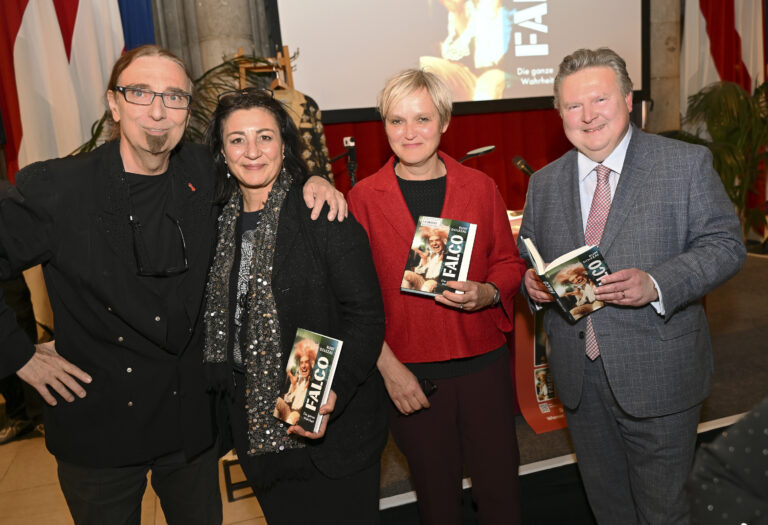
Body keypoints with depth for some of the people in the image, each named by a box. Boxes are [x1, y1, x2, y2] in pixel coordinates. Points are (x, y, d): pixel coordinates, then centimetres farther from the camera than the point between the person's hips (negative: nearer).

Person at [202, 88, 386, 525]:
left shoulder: (324, 215, -14)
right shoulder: (218, 221, 3)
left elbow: (366, 316, -16)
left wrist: (333, 393, -27)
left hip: (334, 426, -5)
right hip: (256, 429, 5)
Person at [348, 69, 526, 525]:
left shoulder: (480, 187, 1)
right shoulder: (363, 197, -3)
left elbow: (509, 261, 9)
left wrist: (486, 294, -13)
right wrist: (388, 367, -8)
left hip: (483, 364, 1)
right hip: (410, 375, -1)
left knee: (500, 486, 11)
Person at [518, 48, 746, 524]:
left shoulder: (687, 164, -6)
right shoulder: (544, 183, 6)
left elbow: (725, 244, -9)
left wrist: (655, 285, -24)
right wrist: (531, 282, -10)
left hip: (658, 377, -3)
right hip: (579, 378, 4)